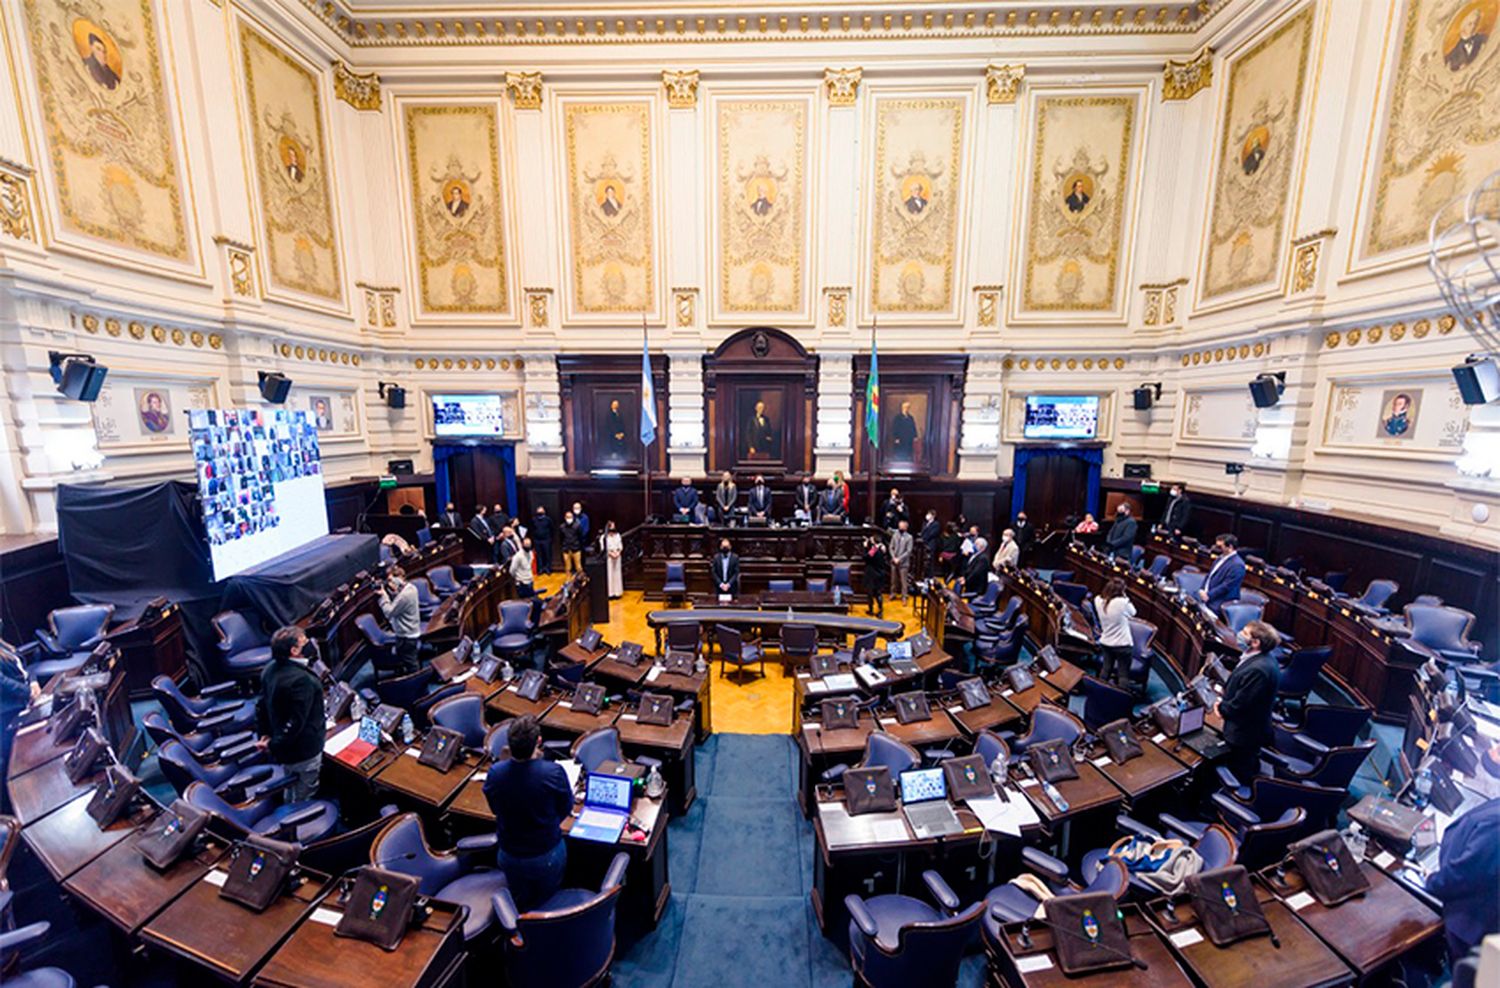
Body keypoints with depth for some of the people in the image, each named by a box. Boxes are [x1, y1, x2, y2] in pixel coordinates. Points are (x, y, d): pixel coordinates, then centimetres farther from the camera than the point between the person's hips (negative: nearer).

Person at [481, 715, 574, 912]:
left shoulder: (494, 773, -24)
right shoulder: (554, 772, -32)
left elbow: (495, 810, -2)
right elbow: (566, 809, -11)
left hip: (509, 857, 2)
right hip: (548, 856, -2)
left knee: (519, 907, 33)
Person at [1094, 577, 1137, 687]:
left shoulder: (1098, 600, -9)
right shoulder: (1122, 602, -23)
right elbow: (1133, 613, -3)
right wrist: (1125, 597, -4)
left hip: (1105, 642, 5)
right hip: (1122, 644, -5)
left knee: (1105, 670, 19)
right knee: (1123, 674, 7)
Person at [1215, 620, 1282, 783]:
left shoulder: (1258, 670, -35)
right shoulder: (1262, 658, -3)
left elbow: (1239, 704, -28)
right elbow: (1241, 690, 9)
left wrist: (1221, 707, -10)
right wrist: (1224, 700, -3)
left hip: (1244, 732, -9)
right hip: (1251, 727, 9)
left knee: (1241, 776, 11)